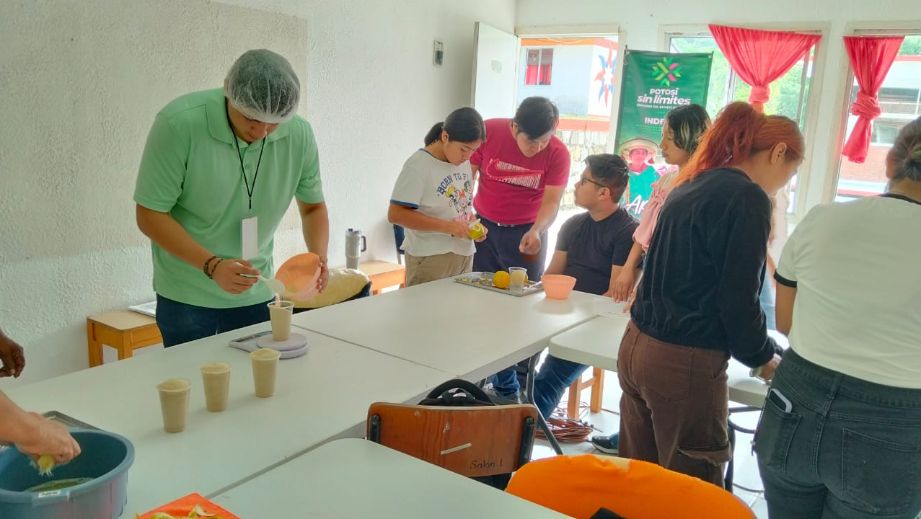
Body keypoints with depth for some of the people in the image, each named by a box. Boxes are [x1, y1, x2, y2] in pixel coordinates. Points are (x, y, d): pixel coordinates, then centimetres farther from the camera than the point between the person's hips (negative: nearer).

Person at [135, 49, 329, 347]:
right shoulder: (179, 124, -20)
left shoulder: (299, 135, -10)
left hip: (256, 294, 3)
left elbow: (313, 206, 5)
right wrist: (212, 265, -27)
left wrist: (318, 256, -14)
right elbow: (150, 216, -15)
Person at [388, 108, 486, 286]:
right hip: (431, 258, -7)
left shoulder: (464, 162, 9)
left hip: (464, 255, 7)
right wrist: (447, 226, -21)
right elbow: (396, 214, -18)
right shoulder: (419, 165, -12)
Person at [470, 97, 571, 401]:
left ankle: (508, 390, 13)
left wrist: (536, 231, -35)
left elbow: (551, 201, -15)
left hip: (527, 234, 0)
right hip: (483, 227, 1)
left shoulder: (557, 153, -13)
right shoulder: (489, 132, -13)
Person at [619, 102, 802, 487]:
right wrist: (764, 358, 6)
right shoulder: (747, 198, -11)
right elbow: (738, 298, -13)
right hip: (685, 364, -8)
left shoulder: (689, 188, 14)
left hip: (637, 347, 8)